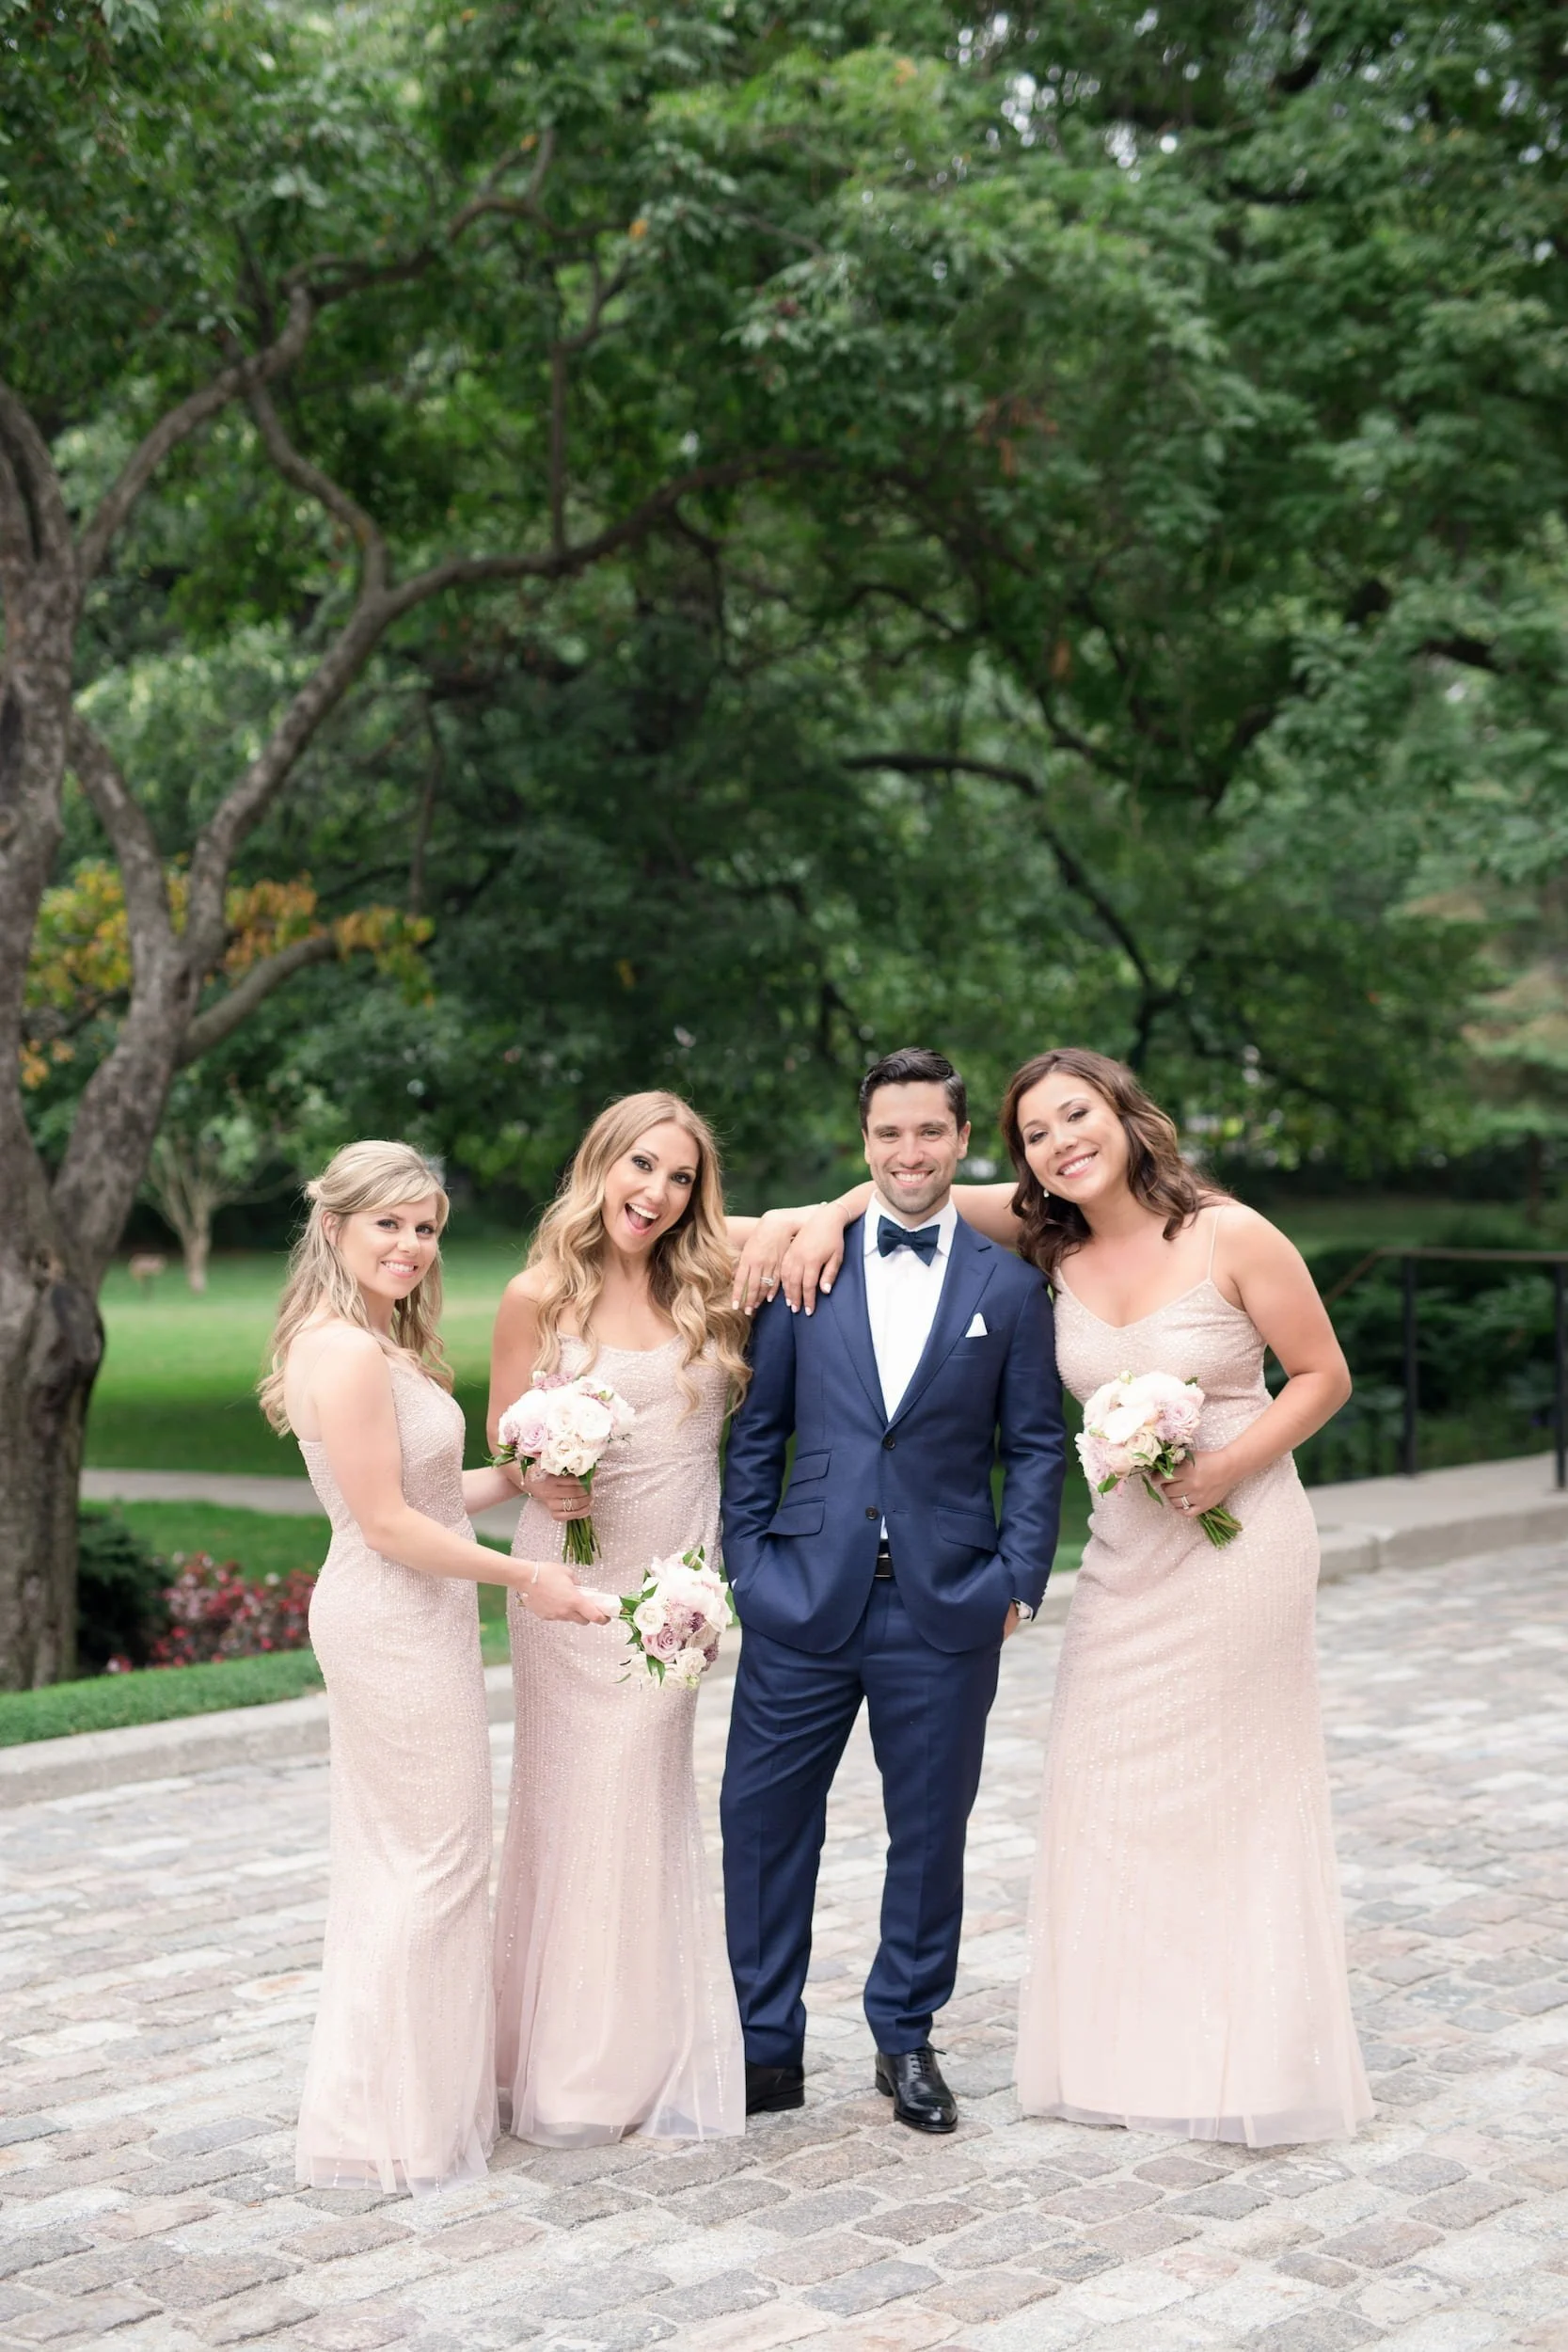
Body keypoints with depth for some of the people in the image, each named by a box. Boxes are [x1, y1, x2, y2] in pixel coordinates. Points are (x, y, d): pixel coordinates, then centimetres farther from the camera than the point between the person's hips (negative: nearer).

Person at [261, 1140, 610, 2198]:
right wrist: (524, 1576, -14)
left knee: (395, 1859, 17)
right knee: (435, 1858, 0)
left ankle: (380, 2104, 30)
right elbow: (388, 1525, -22)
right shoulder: (348, 1353, -21)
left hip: (404, 1622, 10)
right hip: (398, 1625, -10)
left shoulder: (380, 1344, 11)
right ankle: (406, 2117, 11)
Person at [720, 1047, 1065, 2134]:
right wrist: (745, 1559, 0)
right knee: (763, 1818, 4)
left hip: (946, 1606, 0)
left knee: (930, 1830, 10)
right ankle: (769, 2046, 19)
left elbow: (1036, 1446, 6)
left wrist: (1019, 1578, -3)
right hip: (804, 1597, 1)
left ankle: (907, 2038, 28)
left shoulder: (1010, 1285, 4)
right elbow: (757, 1430, 7)